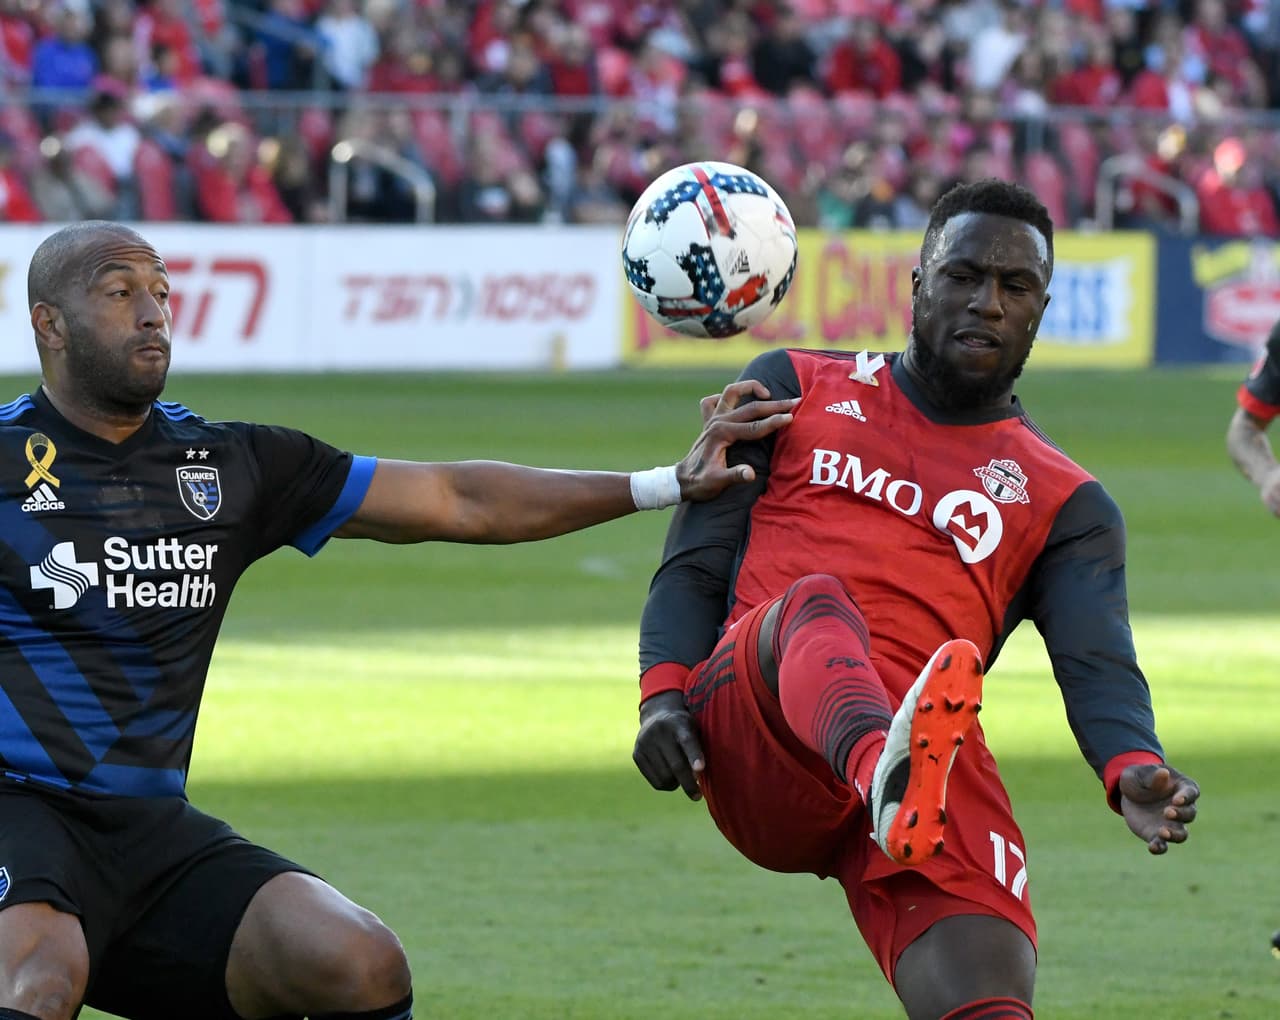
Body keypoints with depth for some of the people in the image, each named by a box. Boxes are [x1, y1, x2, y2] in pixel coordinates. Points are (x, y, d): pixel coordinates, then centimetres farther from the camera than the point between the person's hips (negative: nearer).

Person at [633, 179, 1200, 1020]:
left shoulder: (1067, 507, 21)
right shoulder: (796, 389, 23)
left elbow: (1098, 665, 4)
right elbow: (695, 564, 18)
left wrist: (1134, 770, -19)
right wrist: (664, 692, -3)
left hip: (931, 742, 2)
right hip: (749, 726, -2)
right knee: (817, 603, -38)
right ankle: (891, 778, -68)